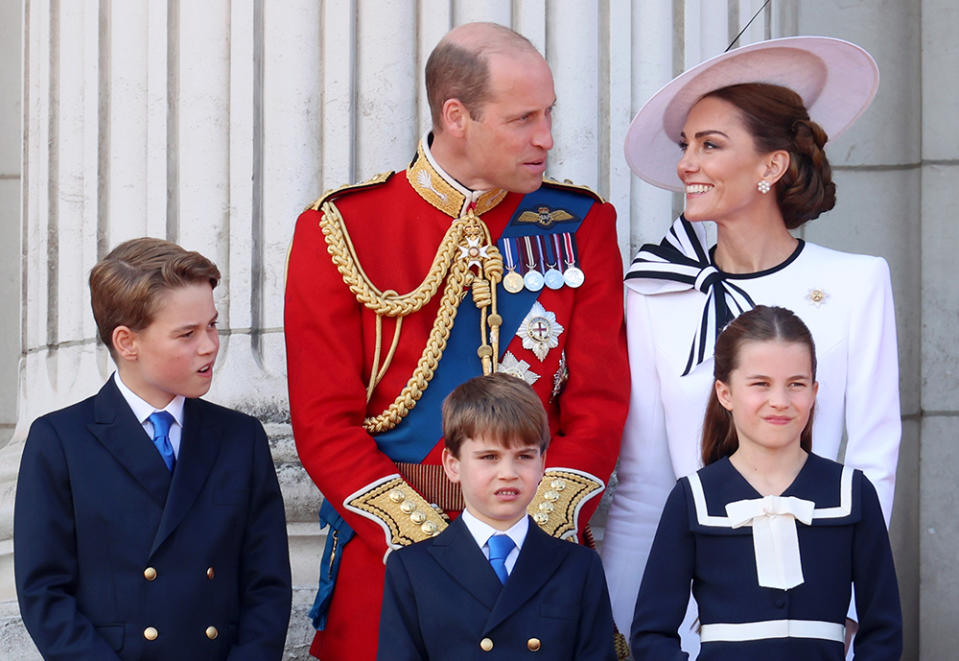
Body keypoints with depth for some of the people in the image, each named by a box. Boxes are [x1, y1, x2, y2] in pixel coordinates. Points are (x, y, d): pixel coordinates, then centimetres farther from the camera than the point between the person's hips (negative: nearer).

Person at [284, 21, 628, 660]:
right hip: (385, 555, -1)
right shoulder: (338, 231, -2)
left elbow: (599, 407, 0)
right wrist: (434, 547, -15)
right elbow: (325, 423, -6)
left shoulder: (581, 226, 4)